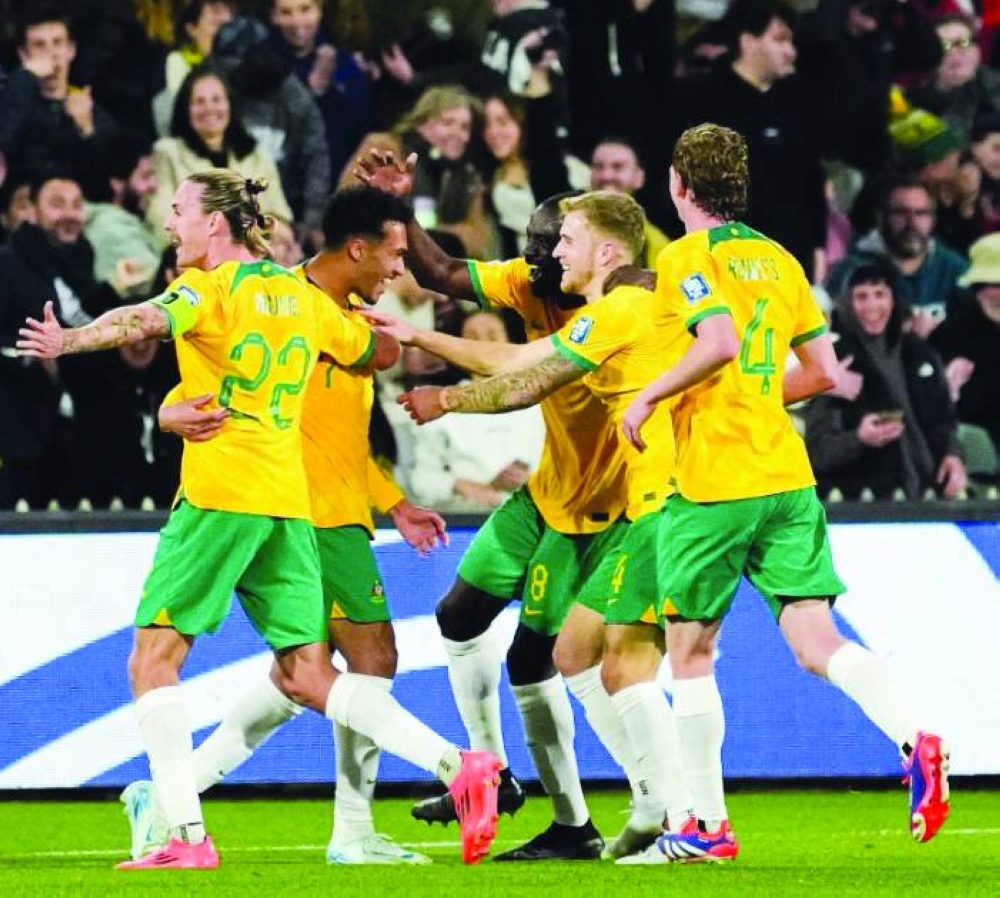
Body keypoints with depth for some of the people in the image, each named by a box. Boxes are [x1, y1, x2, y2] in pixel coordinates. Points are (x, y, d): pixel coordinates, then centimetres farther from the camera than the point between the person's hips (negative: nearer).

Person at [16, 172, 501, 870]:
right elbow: (383, 352, 31)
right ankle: (456, 764, -6)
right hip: (289, 503, 6)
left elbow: (145, 320, -25)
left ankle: (186, 836, -10)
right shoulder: (304, 297, 16)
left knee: (154, 660, 0)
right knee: (307, 675, 9)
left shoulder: (211, 287, -3)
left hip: (220, 493, -6)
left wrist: (69, 341, -38)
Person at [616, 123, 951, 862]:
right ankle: (913, 740, -28)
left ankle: (707, 823, 11)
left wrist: (649, 395, -13)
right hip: (787, 475, 5)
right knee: (816, 641, -2)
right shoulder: (779, 260, 14)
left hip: (714, 484, -5)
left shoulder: (686, 258, -6)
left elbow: (720, 340, -23)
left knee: (691, 651, 8)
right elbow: (823, 370, 16)